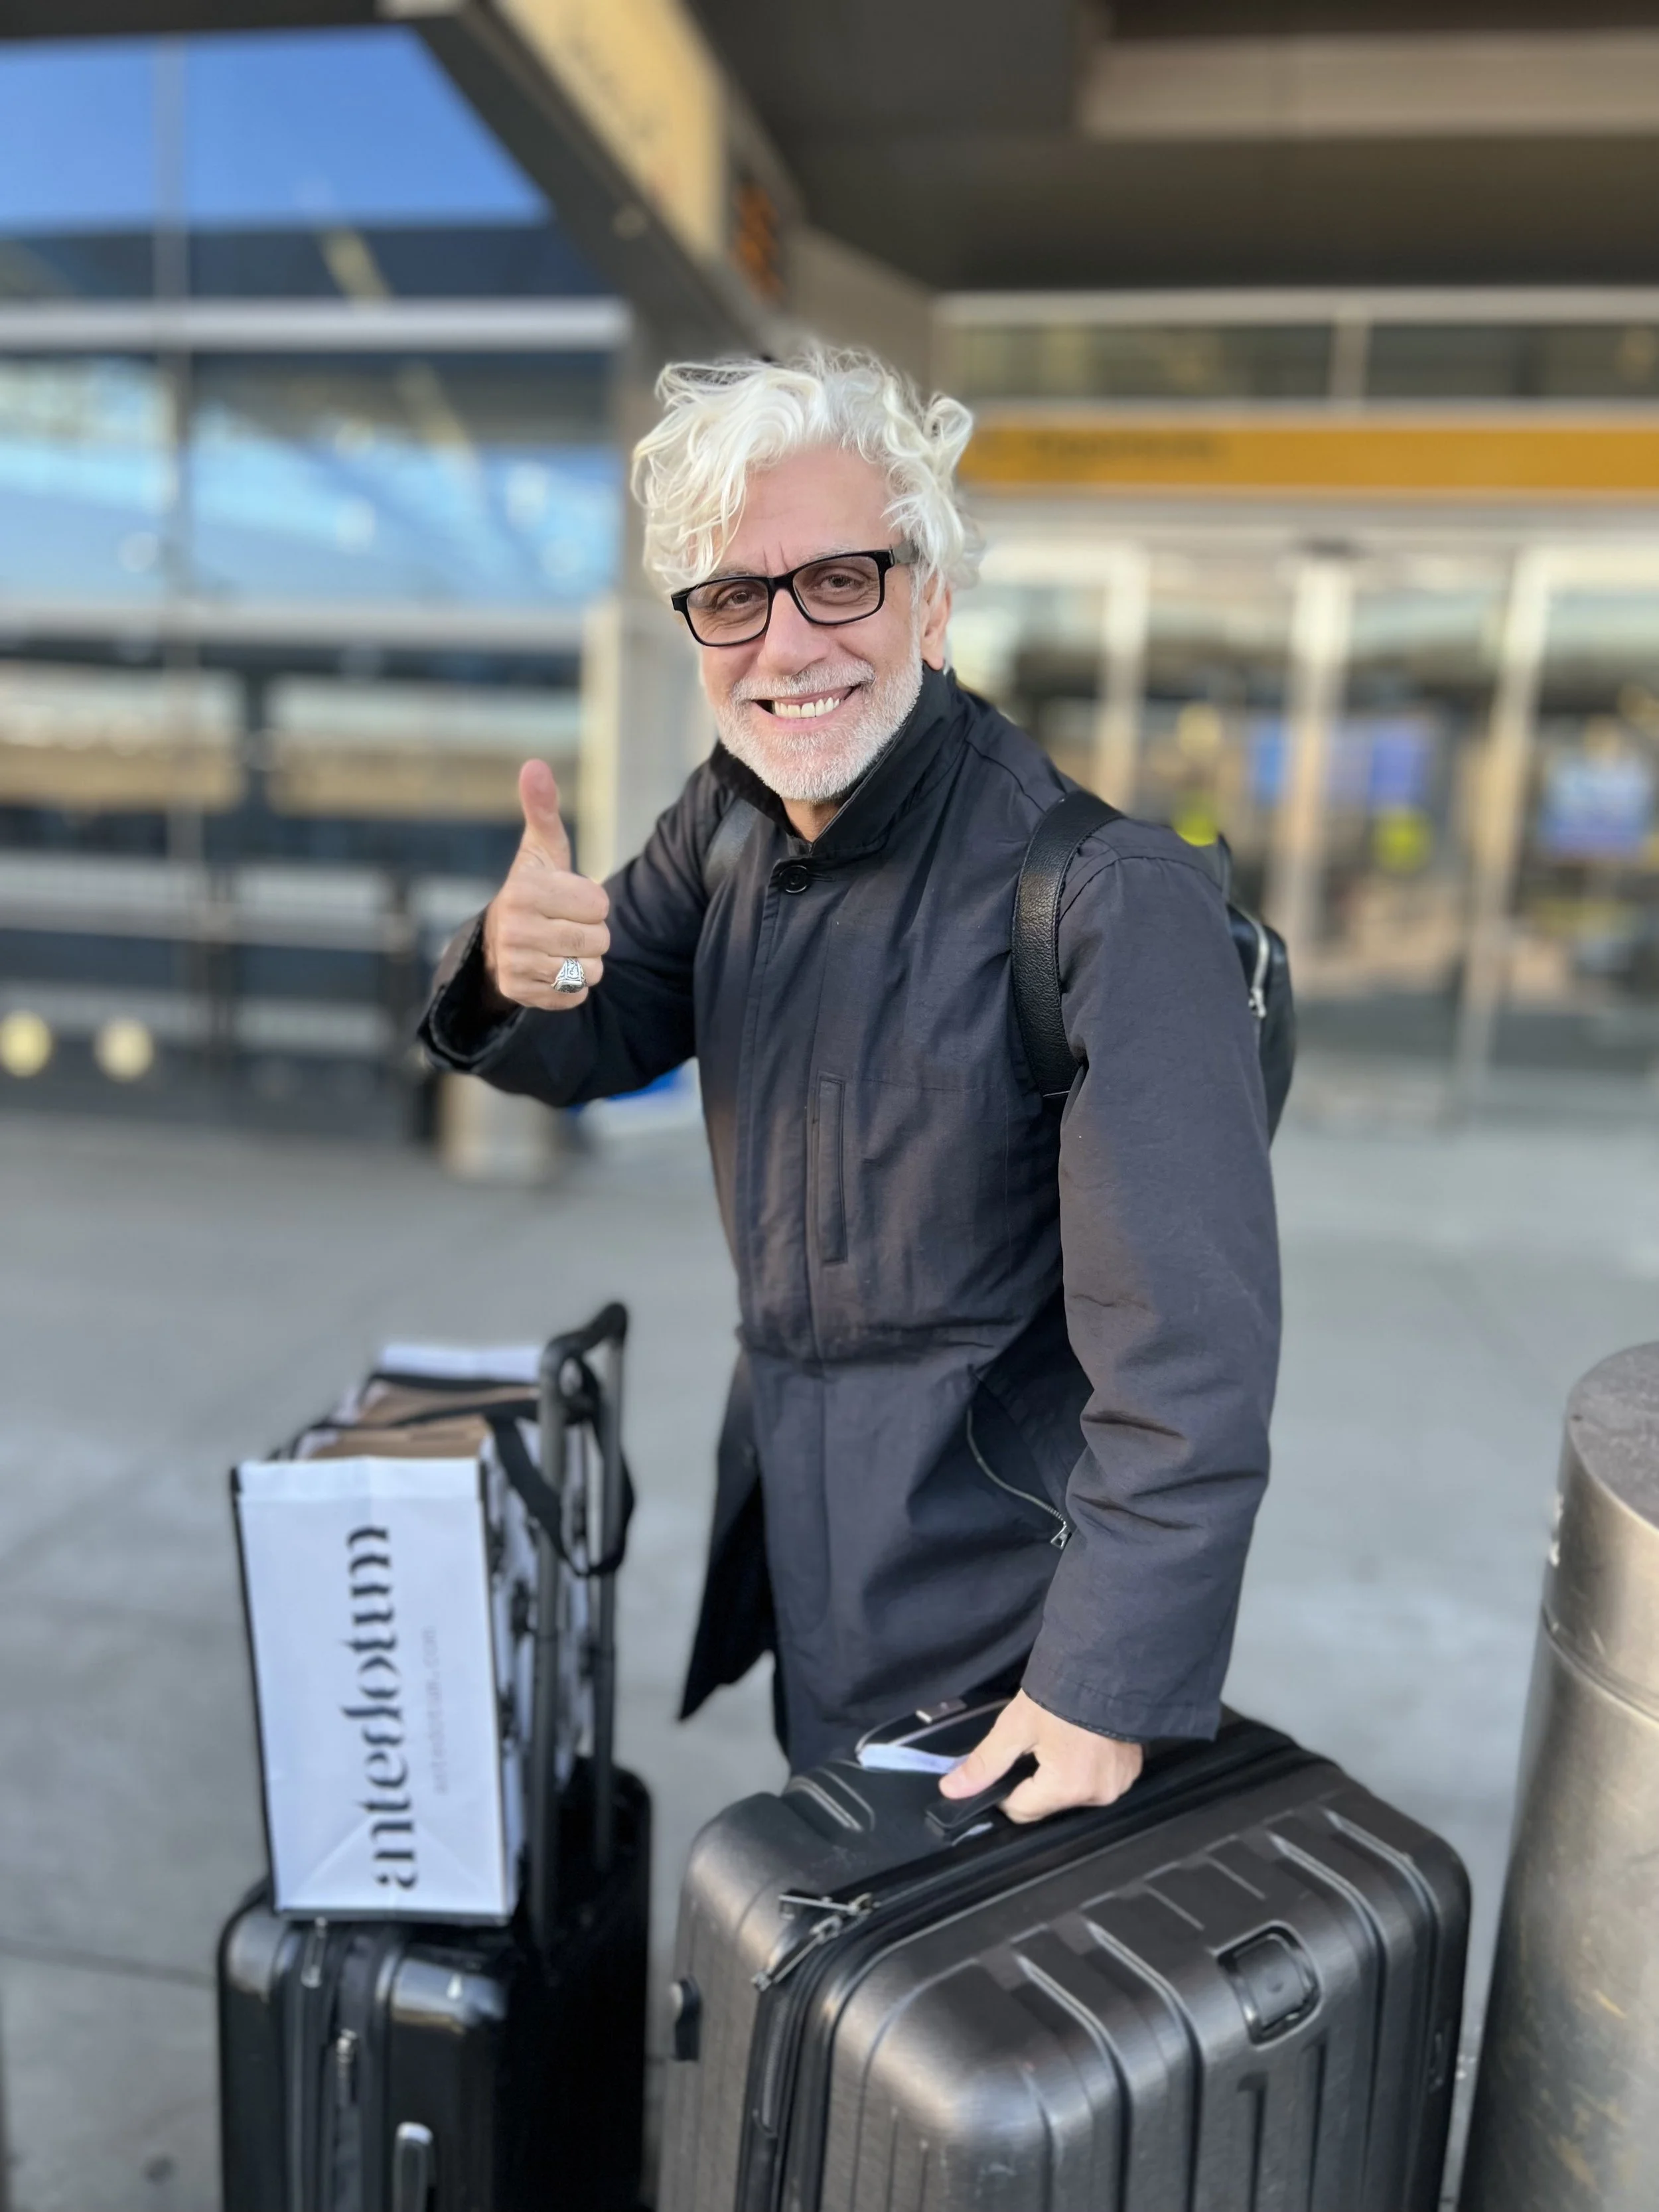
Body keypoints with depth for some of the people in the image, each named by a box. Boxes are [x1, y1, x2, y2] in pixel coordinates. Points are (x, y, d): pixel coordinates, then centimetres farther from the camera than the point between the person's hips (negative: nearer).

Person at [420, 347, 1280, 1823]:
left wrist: (1114, 1681, -23)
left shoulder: (1110, 897, -29)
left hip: (993, 1547, -6)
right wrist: (516, 975, -19)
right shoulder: (729, 818, -5)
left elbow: (1187, 1351, -28)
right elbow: (596, 1050, 5)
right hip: (789, 1501, 7)